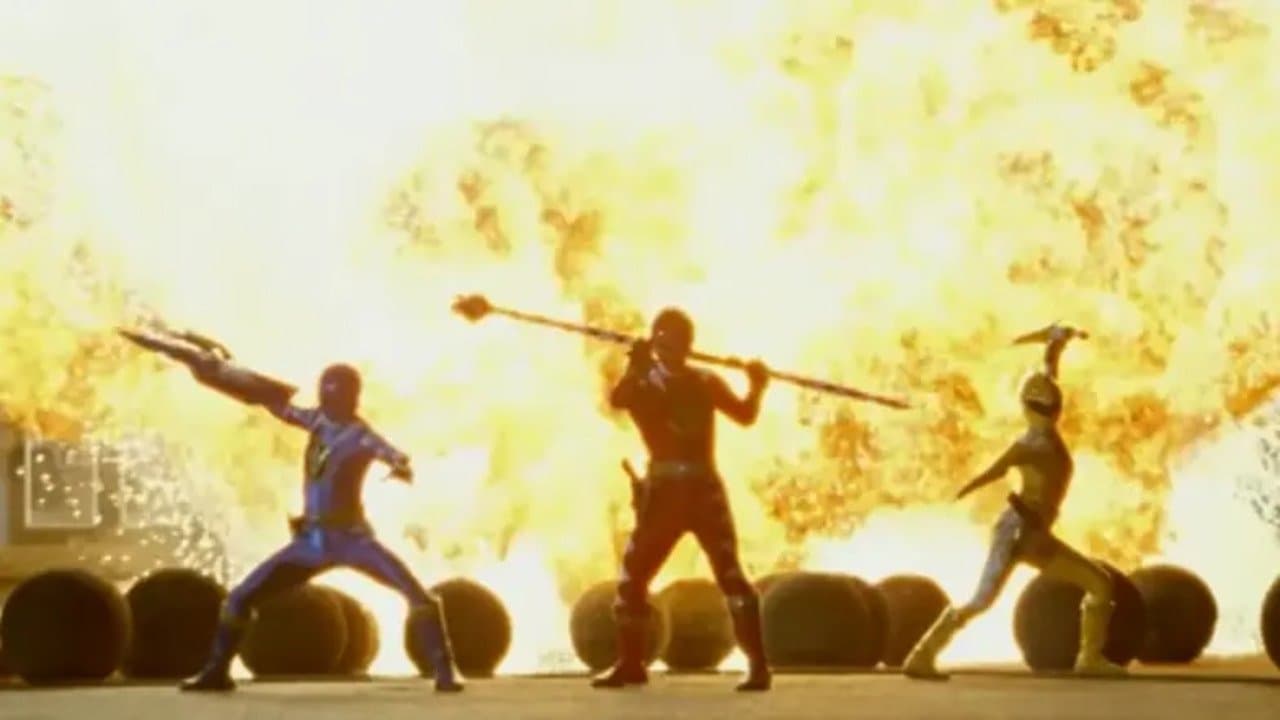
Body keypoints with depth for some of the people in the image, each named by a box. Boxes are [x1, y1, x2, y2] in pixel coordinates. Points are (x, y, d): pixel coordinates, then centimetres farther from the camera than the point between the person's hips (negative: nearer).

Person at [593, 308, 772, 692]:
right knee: (632, 575, 5)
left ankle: (758, 665, -13)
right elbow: (617, 400, -18)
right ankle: (630, 663, 20)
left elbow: (745, 415, 4)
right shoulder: (643, 384, 4)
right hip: (663, 490, 2)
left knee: (730, 575, -11)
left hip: (703, 488, -2)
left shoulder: (706, 382, 9)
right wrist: (636, 367, -34)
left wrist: (757, 387, -14)